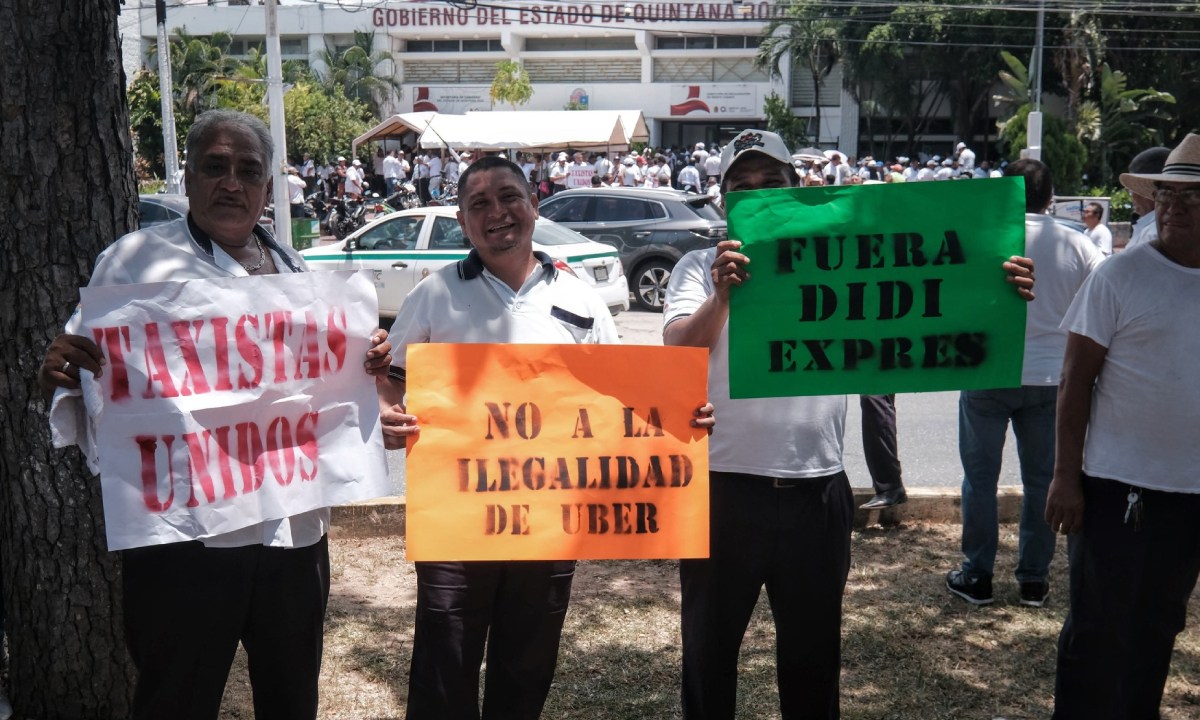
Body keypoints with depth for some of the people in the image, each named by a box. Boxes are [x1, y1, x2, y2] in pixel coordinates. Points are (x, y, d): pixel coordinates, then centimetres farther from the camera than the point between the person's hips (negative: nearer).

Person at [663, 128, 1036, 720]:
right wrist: (721, 297, -36)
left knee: (813, 650, 19)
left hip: (817, 492, 2)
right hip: (724, 489, -2)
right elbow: (677, 351, -17)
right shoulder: (702, 268, -1)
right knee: (710, 647, 15)